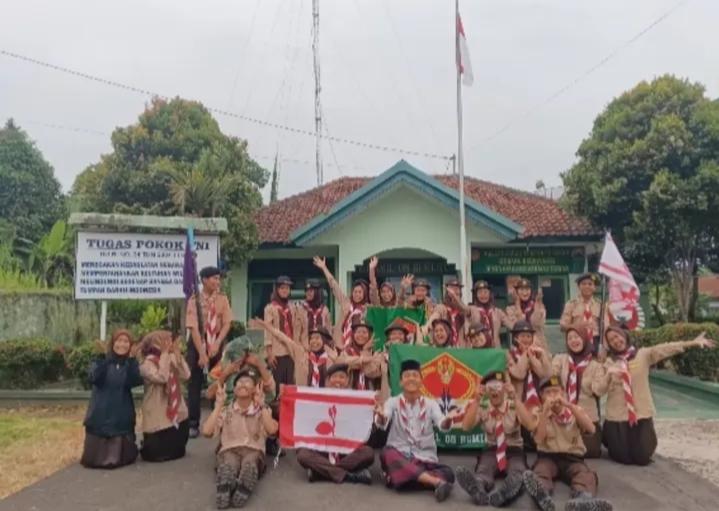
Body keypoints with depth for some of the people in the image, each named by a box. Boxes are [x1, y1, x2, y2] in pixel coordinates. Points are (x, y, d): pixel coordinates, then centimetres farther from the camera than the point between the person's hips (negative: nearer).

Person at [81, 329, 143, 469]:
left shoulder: (131, 364, 3)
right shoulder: (100, 361, -1)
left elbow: (136, 381, -16)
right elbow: (93, 378, -20)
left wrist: (132, 359, -23)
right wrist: (102, 357, -28)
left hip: (122, 417, 1)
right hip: (100, 415, -1)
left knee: (122, 458, 0)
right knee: (93, 458, 1)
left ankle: (116, 455, 36)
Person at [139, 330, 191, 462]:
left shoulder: (172, 358, 4)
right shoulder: (147, 363, -13)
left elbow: (186, 376, -9)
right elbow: (161, 378, -30)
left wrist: (177, 353, -12)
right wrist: (164, 354, -25)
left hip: (177, 413, 6)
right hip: (158, 416, -6)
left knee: (177, 451, 13)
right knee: (158, 454, -5)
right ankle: (148, 445, 28)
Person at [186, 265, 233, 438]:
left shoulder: (222, 299, 0)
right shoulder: (194, 300, -10)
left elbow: (227, 323, -5)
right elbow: (193, 327, -15)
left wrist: (217, 344, -19)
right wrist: (201, 353, -21)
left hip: (217, 345, 3)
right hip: (198, 345, -2)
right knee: (194, 386, 2)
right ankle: (193, 424, 11)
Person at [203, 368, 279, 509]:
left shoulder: (262, 410, 16)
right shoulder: (225, 411, 18)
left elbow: (272, 430, -8)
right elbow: (206, 431, -1)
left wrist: (261, 404, -5)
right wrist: (218, 405, 3)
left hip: (253, 450, 0)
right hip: (229, 450, 0)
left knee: (249, 462, -38)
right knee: (229, 463, -38)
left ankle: (242, 492, -59)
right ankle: (223, 492, -62)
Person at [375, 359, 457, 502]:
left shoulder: (431, 404, 7)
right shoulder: (393, 402, 4)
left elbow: (442, 425, -11)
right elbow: (382, 424, -15)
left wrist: (448, 419, -37)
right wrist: (381, 416, -41)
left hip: (426, 460, 1)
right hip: (399, 457, -1)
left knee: (448, 474, -26)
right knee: (387, 454, -36)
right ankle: (438, 482, -43)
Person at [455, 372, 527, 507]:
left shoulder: (514, 406, -4)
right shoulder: (481, 407, -1)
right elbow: (466, 427, -18)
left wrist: (514, 398, -37)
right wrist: (476, 400, -29)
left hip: (514, 451, -1)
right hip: (491, 450, 1)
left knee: (518, 472, -38)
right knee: (483, 471, -35)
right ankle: (478, 490, -70)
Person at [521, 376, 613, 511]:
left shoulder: (574, 411, 9)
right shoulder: (539, 413, 6)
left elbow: (590, 429, -11)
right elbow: (539, 439, -10)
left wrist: (569, 405, -17)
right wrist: (545, 412, -17)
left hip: (573, 458, 1)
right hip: (548, 457, 0)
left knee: (587, 475, -34)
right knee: (540, 471, -36)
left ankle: (584, 500, -69)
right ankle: (543, 496, -70)